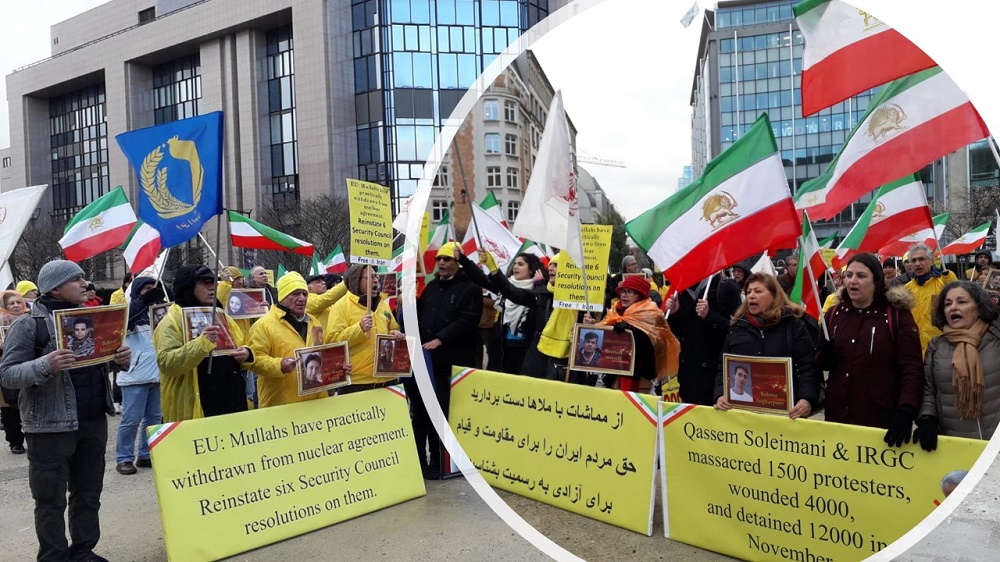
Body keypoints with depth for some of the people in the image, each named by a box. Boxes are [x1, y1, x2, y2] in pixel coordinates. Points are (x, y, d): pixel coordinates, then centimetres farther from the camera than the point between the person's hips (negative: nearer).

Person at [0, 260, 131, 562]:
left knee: (89, 492, 15)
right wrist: (45, 365, -29)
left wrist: (121, 357, -4)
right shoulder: (28, 325, -8)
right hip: (51, 425, -6)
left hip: (94, 420, 6)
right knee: (51, 499, 5)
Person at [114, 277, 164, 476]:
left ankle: (146, 455, 20)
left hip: (156, 375, 5)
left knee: (153, 418, 10)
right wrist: (144, 300, -28)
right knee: (131, 420, -3)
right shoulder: (129, 311, -2)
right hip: (134, 376, -5)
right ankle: (124, 458, 8)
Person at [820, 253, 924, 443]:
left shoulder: (897, 315, -6)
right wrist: (825, 358, -6)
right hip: (837, 416, 4)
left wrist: (905, 413, -23)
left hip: (882, 419, -4)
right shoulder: (834, 314, 6)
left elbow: (911, 368, -11)